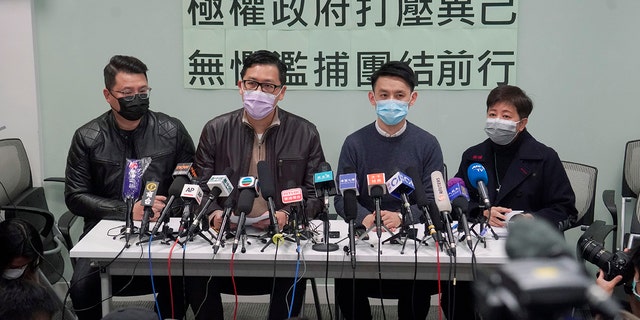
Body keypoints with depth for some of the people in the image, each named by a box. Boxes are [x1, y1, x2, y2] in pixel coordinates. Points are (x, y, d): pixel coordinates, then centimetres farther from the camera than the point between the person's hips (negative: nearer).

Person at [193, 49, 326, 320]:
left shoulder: (305, 134, 5)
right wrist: (213, 214, -13)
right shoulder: (215, 130, 7)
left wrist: (287, 215, -14)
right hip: (226, 235, 1)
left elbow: (316, 193, 5)